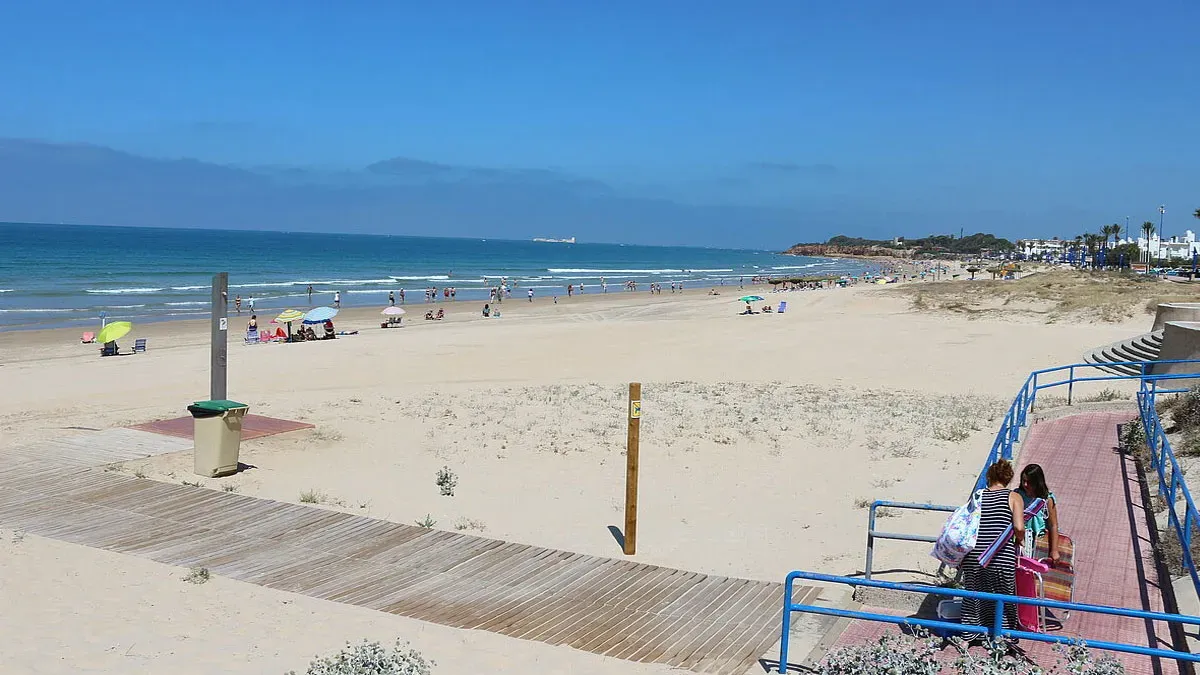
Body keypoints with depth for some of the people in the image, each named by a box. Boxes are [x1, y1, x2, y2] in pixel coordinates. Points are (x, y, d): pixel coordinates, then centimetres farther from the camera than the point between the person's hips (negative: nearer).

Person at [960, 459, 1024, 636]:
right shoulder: (1013, 497, 1)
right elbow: (1019, 528, -11)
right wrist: (1019, 540, 10)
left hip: (974, 558, 3)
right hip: (1002, 559, -3)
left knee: (974, 596, 18)